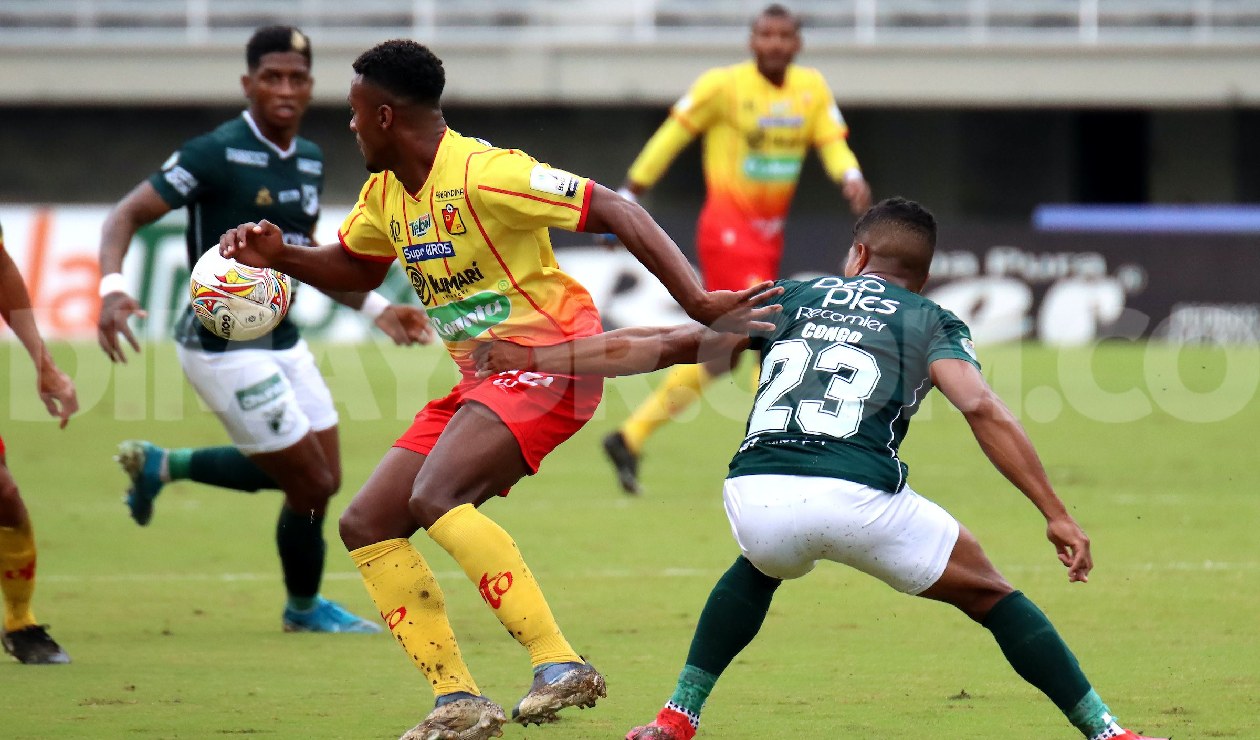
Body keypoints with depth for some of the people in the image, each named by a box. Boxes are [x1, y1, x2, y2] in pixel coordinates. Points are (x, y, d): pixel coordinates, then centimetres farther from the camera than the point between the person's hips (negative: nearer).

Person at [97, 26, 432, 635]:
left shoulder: (309, 159, 7)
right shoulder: (216, 154, -17)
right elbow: (126, 216, -16)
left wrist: (377, 309, 14)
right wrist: (112, 288, -33)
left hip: (282, 343, 8)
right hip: (225, 349, -8)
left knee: (319, 476, 17)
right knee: (313, 485, -2)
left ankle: (161, 465, 30)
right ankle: (304, 608, 27)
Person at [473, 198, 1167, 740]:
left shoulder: (791, 298, 27)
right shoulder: (932, 322, 20)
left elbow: (666, 344, 25)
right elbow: (982, 409, 2)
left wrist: (533, 358, 33)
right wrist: (1057, 516, -1)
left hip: (755, 494, 3)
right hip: (859, 497, -3)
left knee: (760, 567, 39)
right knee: (988, 594, 20)